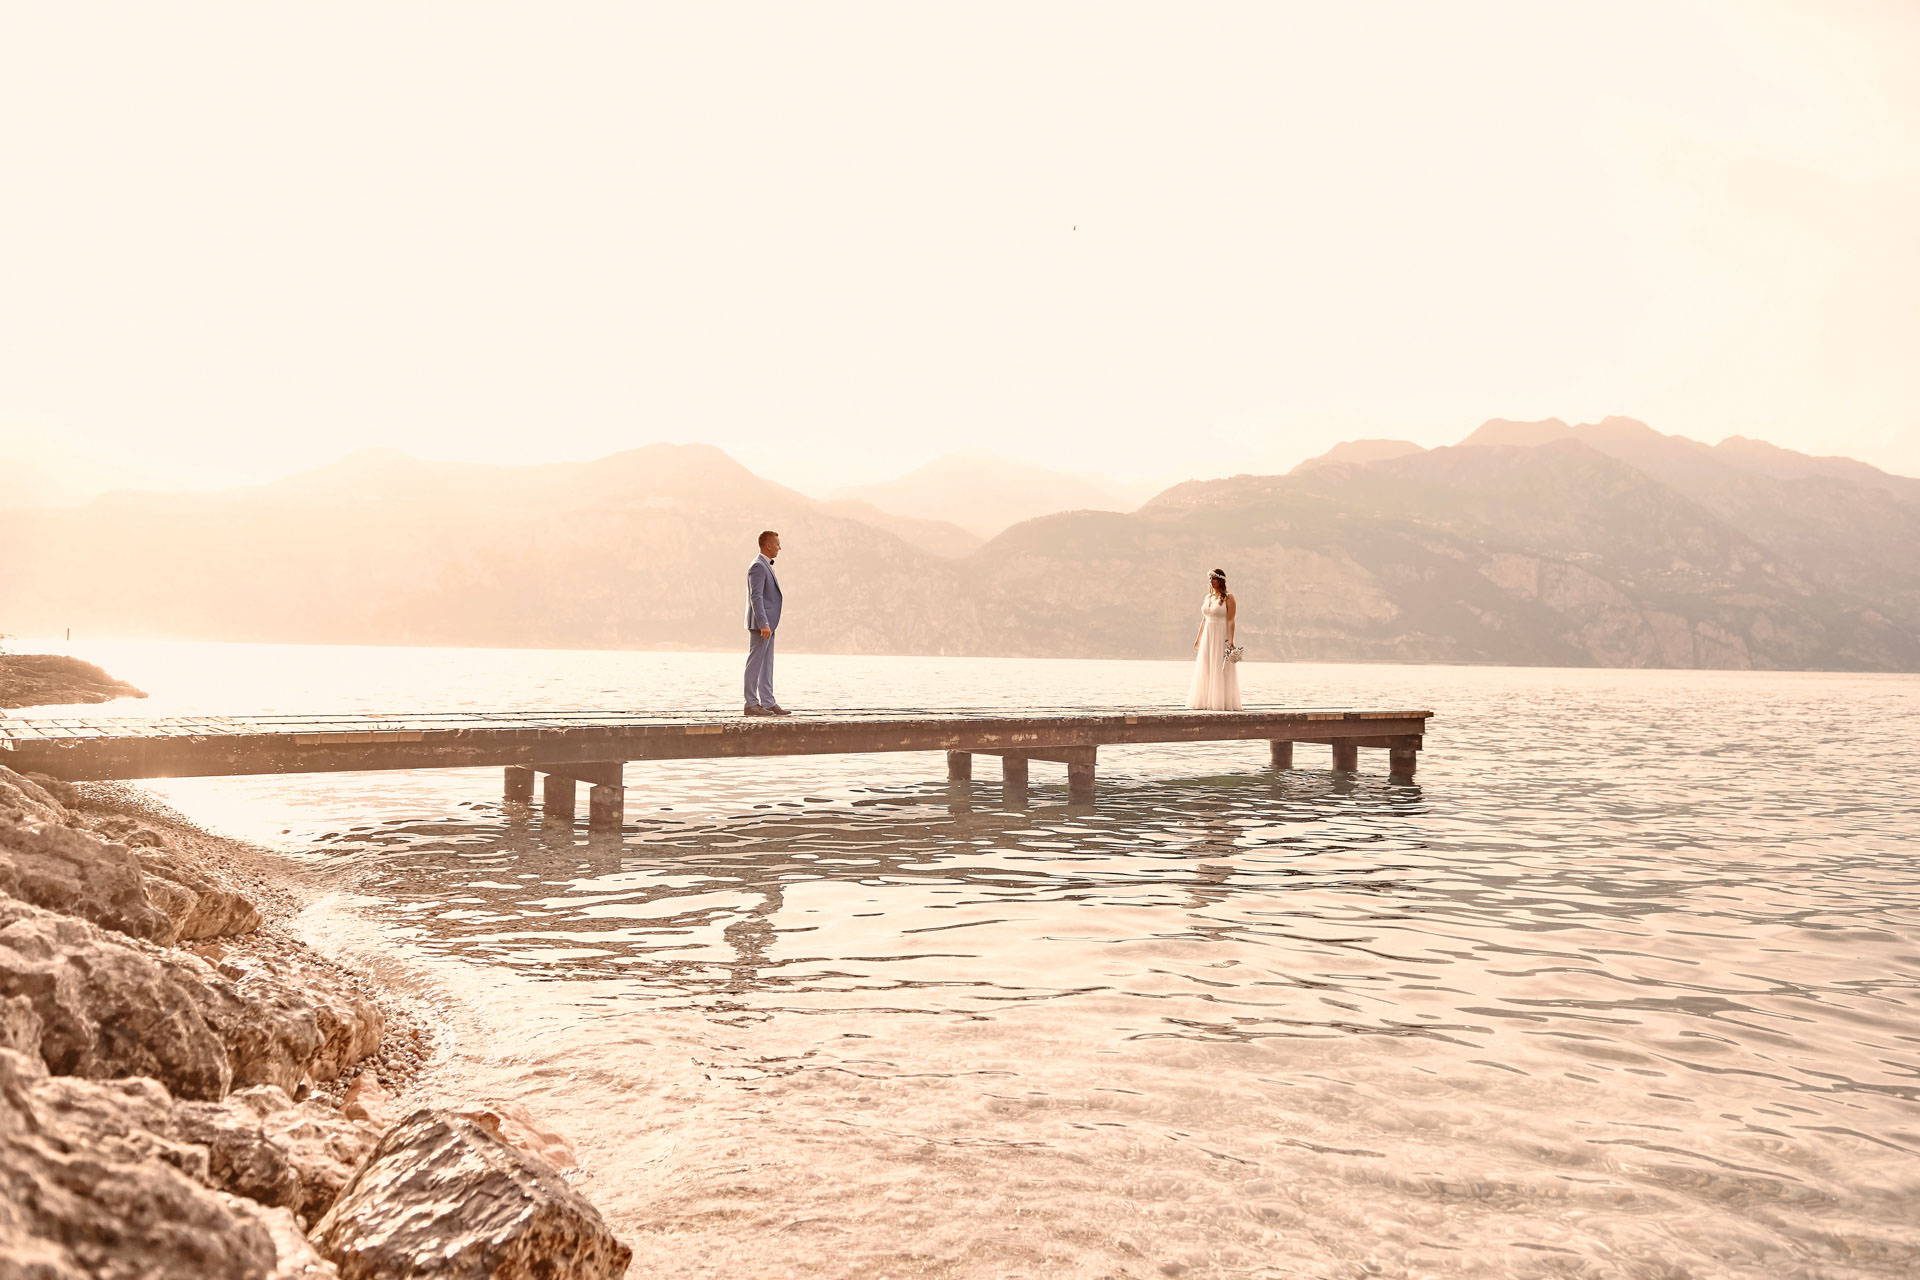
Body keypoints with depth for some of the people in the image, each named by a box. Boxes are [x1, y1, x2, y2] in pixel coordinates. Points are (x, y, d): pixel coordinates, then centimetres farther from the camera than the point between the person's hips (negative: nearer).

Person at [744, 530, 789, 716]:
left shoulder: (765, 566, 18)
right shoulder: (757, 566, -14)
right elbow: (756, 597, -20)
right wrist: (763, 624, -25)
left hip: (768, 623, 10)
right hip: (761, 624, -10)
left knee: (767, 665, 10)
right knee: (755, 663, -6)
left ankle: (768, 703, 13)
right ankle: (751, 704, -3)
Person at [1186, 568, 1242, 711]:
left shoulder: (1228, 597, -6)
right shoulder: (1208, 597, 14)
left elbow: (1230, 621, -12)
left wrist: (1231, 641, -20)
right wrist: (1198, 638, 17)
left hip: (1221, 636, -7)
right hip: (1207, 637, 7)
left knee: (1221, 670, -6)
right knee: (1205, 670, 5)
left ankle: (1222, 702, -4)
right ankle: (1205, 702, 10)